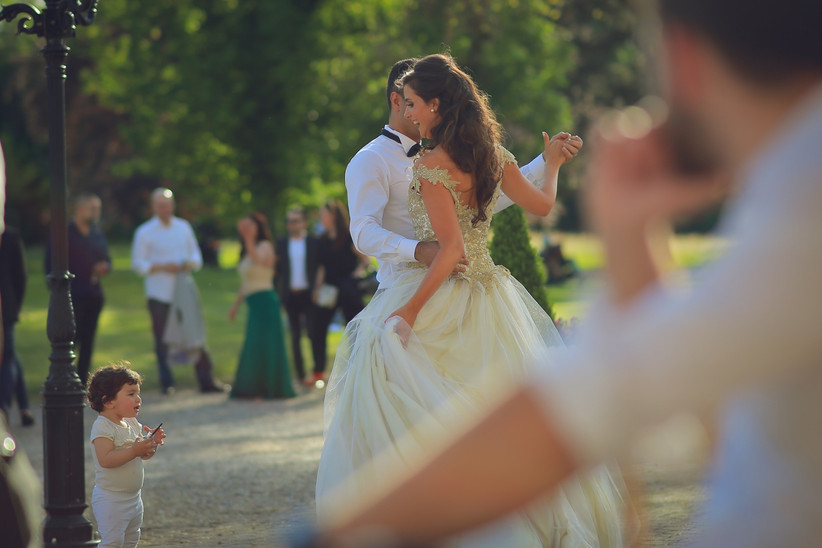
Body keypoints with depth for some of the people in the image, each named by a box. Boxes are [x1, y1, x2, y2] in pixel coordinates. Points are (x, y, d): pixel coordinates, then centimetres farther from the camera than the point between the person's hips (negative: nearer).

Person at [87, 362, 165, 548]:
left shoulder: (133, 424, 7)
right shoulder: (103, 427, -19)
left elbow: (144, 455, 13)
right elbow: (106, 459, -31)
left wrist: (153, 443, -8)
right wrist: (134, 451, -34)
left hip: (134, 497, 9)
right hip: (111, 499, -9)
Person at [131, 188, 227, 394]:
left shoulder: (184, 227, 11)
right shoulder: (144, 232, -1)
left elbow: (196, 255, 16)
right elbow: (138, 264, -4)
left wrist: (190, 263, -7)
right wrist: (162, 267, -16)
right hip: (159, 294, -3)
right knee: (162, 340, 0)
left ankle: (206, 380, 6)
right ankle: (166, 383, 9)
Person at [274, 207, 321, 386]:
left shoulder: (314, 243, 4)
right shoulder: (281, 244, 9)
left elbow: (322, 267, 4)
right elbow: (277, 270, 9)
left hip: (309, 294, -2)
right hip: (290, 295, 2)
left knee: (313, 332, -9)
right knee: (295, 336, 4)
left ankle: (319, 370, -2)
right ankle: (301, 374, 9)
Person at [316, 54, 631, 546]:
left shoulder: (430, 166, -15)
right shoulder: (494, 154, 3)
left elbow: (452, 249, -20)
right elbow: (541, 205, 14)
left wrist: (410, 309, -20)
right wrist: (553, 164, 32)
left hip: (442, 300, -7)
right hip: (491, 299, 7)